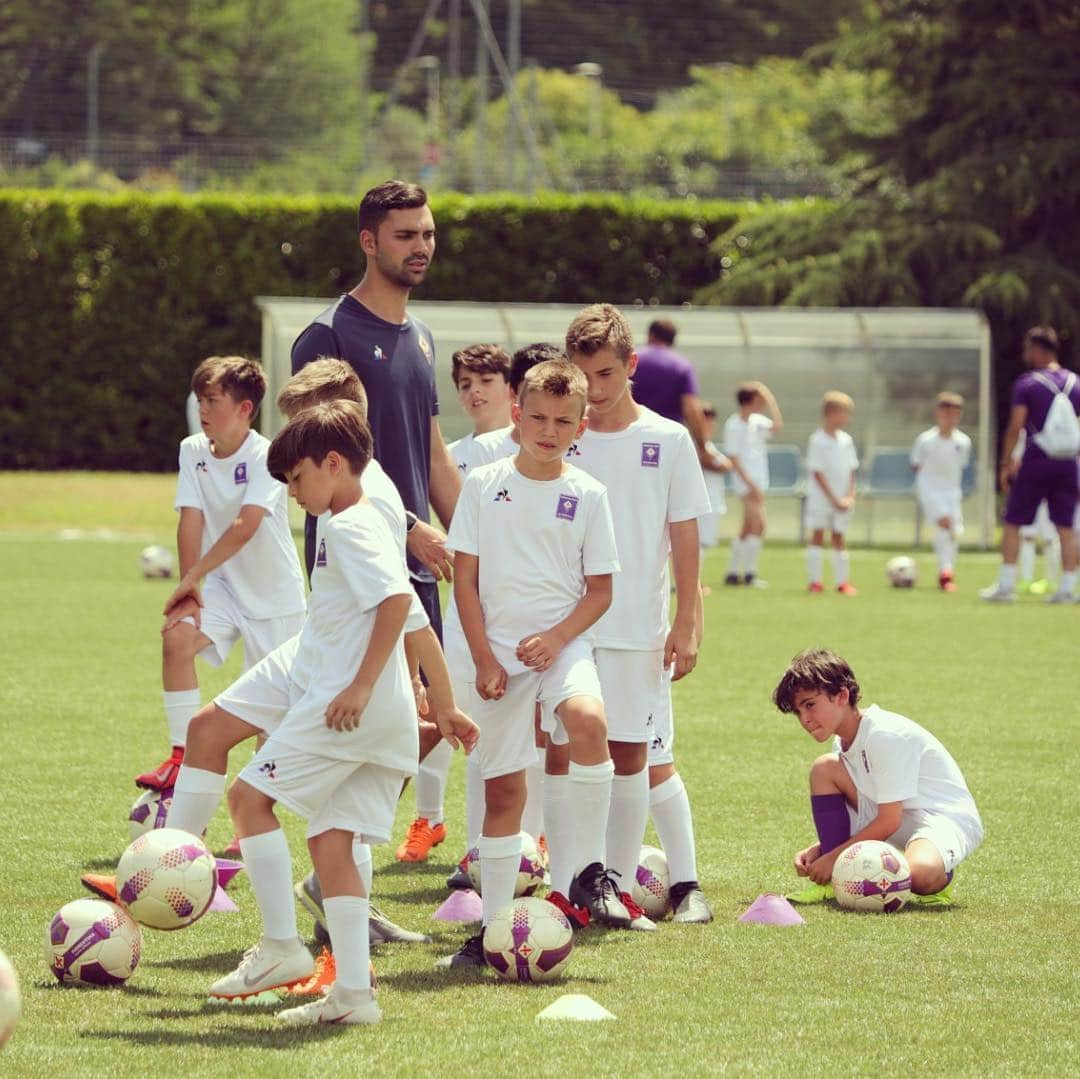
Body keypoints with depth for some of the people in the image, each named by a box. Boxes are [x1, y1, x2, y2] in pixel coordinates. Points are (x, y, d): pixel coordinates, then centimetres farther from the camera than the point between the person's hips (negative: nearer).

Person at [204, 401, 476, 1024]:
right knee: (331, 842, 7)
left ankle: (282, 946, -5)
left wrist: (362, 684, -25)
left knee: (250, 796, -5)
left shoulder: (351, 527, -10)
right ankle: (354, 992, 3)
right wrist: (442, 708, 28)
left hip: (345, 704, -10)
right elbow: (412, 624, 25)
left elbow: (398, 598, -25)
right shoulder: (362, 524, 21)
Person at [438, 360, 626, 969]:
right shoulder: (485, 485, 2)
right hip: (499, 652, 1)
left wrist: (557, 638, -13)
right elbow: (466, 578, 2)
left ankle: (591, 872, -20)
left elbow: (601, 590, 3)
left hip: (563, 643, -1)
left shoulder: (587, 494, 1)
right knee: (503, 789, 5)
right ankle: (493, 926, 15)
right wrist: (484, 659, -5)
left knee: (588, 721, -32)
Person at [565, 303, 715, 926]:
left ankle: (621, 887, 12)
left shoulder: (668, 441, 1)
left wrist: (686, 625, -1)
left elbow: (685, 540, 3)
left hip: (639, 628, 0)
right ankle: (562, 890, 4)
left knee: (630, 756, 3)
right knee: (559, 752, -2)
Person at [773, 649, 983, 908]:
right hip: (894, 822, 9)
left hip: (948, 819, -9)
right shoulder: (844, 745, 6)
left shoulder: (886, 735, -22)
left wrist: (834, 856, -17)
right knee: (825, 768, -6)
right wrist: (818, 849, -5)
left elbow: (889, 821, -22)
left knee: (920, 873, -43)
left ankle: (942, 877, -3)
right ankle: (833, 881, -6)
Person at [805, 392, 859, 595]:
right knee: (817, 536, -1)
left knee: (839, 538, 7)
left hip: (841, 500, 5)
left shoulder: (846, 440, 5)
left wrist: (849, 496, -4)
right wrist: (834, 499, -15)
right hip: (821, 497, -5)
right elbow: (818, 473, -13)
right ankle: (815, 581, 3)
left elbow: (851, 471, 9)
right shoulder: (817, 441, -11)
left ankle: (843, 581, 9)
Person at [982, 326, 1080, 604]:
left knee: (1013, 523, 5)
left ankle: (1006, 586, 3)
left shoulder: (1027, 383, -6)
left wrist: (1006, 464, -4)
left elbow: (1015, 427, -10)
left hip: (1036, 463, -4)